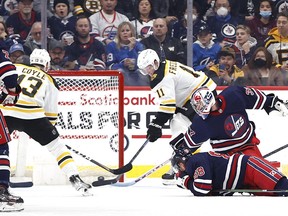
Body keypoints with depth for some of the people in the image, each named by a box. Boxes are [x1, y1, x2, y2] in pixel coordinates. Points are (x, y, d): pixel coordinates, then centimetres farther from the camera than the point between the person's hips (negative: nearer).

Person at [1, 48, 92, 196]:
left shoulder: (16, 68, 21)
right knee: (56, 146, 12)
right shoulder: (50, 81, 21)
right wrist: (49, 128, 34)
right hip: (32, 115, -1)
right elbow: (51, 113, 22)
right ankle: (75, 179, 3)